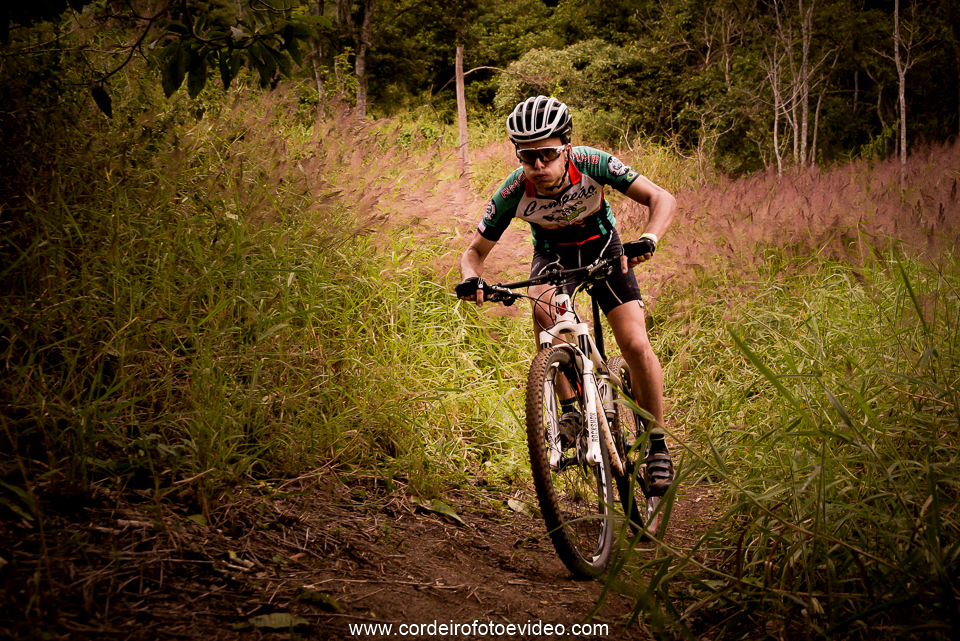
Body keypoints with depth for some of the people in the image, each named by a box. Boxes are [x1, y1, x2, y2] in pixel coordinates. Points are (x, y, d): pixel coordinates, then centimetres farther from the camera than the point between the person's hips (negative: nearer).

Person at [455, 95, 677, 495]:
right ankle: (571, 412, -21)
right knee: (543, 308, -35)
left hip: (601, 246, -1)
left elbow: (662, 199, -31)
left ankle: (657, 443, 2)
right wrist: (471, 278, -40)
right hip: (553, 254, 1)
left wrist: (648, 240, -51)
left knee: (636, 345, -17)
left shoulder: (592, 163, -32)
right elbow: (475, 251, -17)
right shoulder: (514, 191, -28)